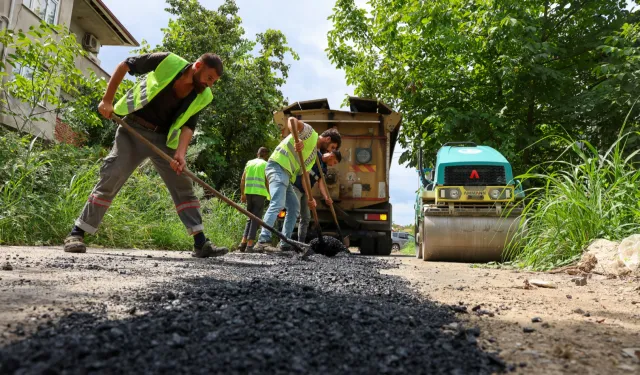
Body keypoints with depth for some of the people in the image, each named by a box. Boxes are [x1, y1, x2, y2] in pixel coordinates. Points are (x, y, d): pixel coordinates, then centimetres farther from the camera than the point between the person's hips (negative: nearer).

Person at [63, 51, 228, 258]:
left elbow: (188, 126, -8)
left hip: (163, 138, 4)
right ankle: (76, 234, 2)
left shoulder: (202, 97, -6)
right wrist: (107, 100, -8)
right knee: (110, 178, -10)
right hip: (133, 130, -3)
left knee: (184, 186, -2)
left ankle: (201, 243, 0)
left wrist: (180, 153, -26)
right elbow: (125, 65, -6)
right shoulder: (167, 62, -16)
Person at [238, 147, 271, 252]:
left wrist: (242, 194, 18)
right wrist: (270, 196, 1)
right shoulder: (265, 164, 2)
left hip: (249, 192, 5)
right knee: (256, 219, -1)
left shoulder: (249, 163, 15)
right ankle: (250, 244, -6)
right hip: (260, 193, -4)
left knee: (250, 218, 15)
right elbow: (267, 182, -6)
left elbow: (243, 180, 12)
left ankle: (243, 242, 6)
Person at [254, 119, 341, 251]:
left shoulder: (314, 154, 25)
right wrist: (297, 140, -32)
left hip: (287, 176, 10)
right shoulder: (309, 132, 1)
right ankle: (263, 240, -28)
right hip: (277, 167, -10)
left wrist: (310, 197, 12)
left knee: (294, 207, 13)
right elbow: (292, 120, -16)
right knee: (277, 204, -23)